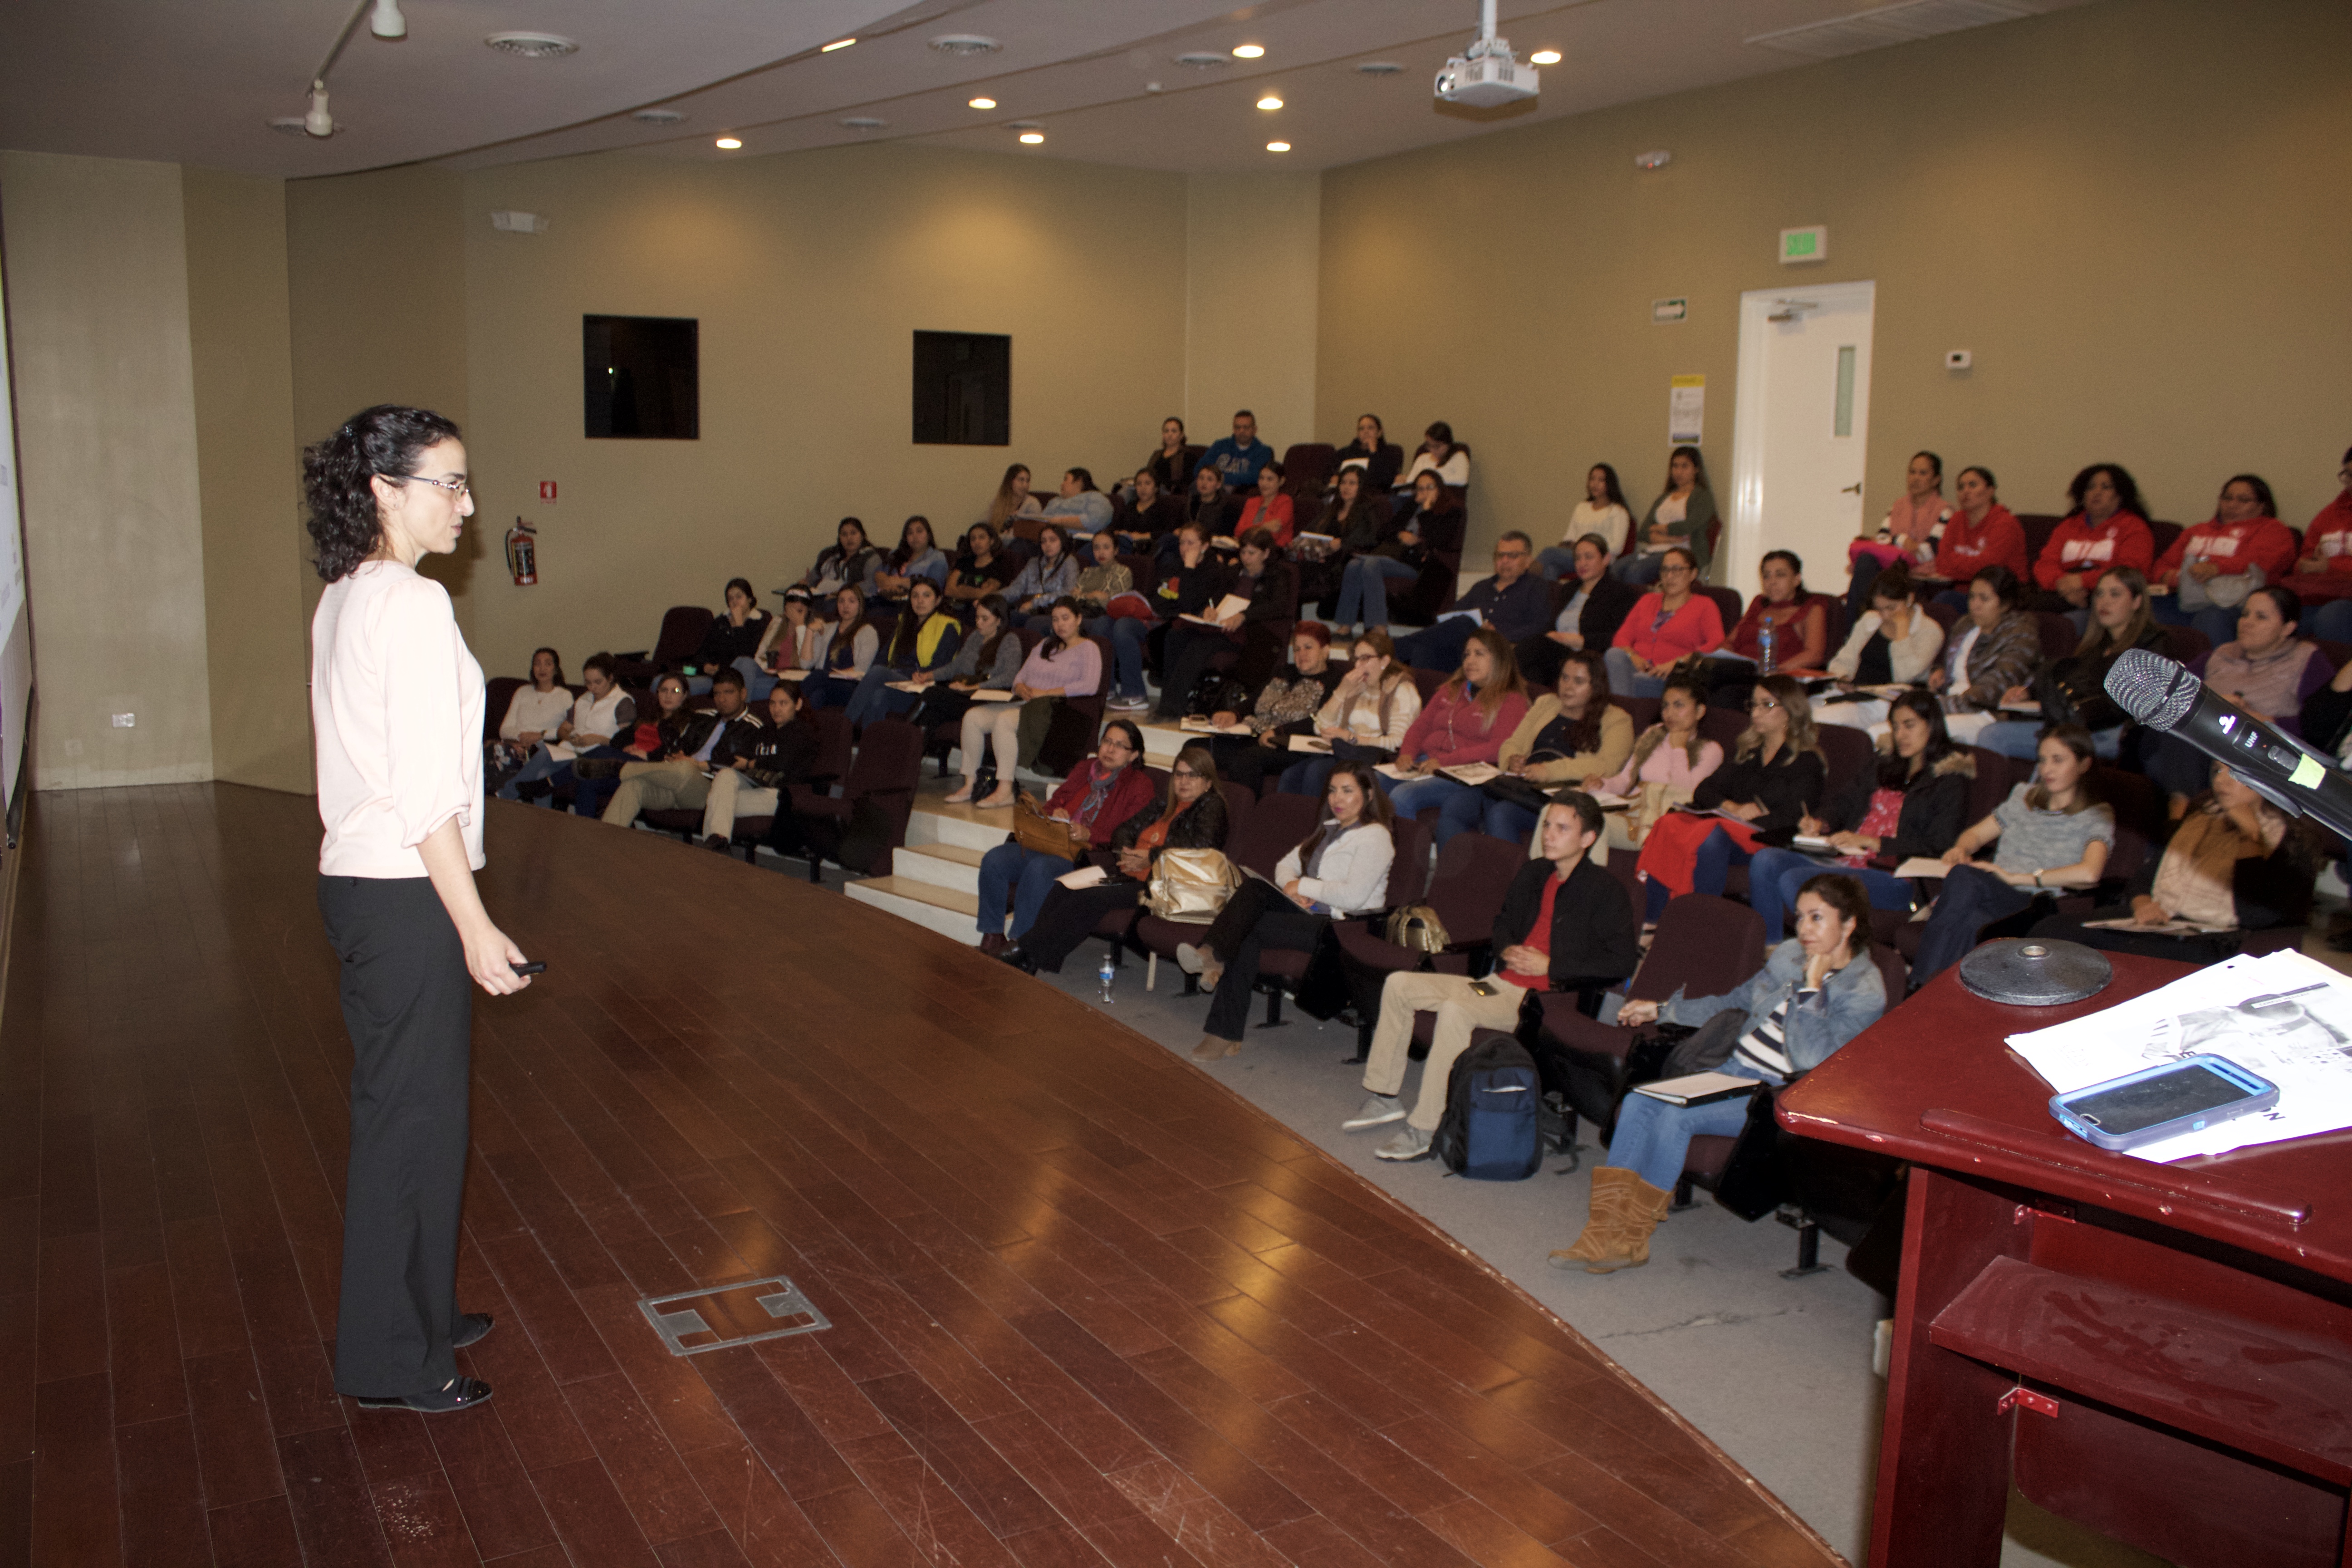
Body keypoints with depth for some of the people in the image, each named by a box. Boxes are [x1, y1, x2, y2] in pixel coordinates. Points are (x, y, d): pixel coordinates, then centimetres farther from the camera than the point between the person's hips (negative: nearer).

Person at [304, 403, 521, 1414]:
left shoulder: (343, 600, 12)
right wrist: (475, 925, -18)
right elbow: (425, 789, -21)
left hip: (355, 879, 10)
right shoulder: (414, 604, -18)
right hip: (406, 889, -10)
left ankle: (413, 1311, 34)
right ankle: (391, 1361, 15)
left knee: (401, 1104, 19)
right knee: (413, 1114, 2)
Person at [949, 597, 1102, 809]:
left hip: (1052, 709, -8)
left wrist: (1045, 692, -15)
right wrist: (1020, 688, -2)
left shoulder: (1088, 649, 3)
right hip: (1024, 703, 8)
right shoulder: (1045, 645, 26)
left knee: (1004, 720, -34)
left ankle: (1005, 791, -34)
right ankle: (969, 785, -12)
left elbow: (1090, 686, -14)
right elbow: (1021, 675, 24)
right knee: (973, 716, -14)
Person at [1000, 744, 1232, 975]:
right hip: (1130, 876, 8)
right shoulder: (1166, 804, 23)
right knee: (1062, 889, -16)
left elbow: (1202, 844, -16)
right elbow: (1125, 829, 23)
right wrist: (1125, 852, -1)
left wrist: (1151, 857, -14)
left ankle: (1029, 953, -23)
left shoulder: (1211, 805, 2)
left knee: (1089, 898, -27)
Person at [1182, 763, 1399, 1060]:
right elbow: (1287, 863, 22)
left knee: (1249, 929, -26)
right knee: (1253, 888, -24)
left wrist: (1304, 886, -8)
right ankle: (1213, 955, -37)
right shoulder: (1329, 829, 23)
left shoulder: (1375, 837, -5)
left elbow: (1354, 896, -18)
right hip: (1311, 912, 7)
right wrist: (1292, 886, -2)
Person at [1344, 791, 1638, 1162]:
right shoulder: (1534, 873, 14)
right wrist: (1507, 950, 5)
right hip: (1502, 984, 8)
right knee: (1399, 985, -1)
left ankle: (1424, 1131, -28)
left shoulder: (1605, 890, -8)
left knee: (1456, 1010, -34)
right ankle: (1384, 1097, 5)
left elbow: (1622, 962, -14)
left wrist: (1550, 965, -15)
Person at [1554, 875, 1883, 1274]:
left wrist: (1811, 986, -18)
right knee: (1639, 1102, -17)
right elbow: (1737, 1000, 26)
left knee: (1676, 1116, -27)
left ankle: (1631, 1239, -13)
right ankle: (1604, 1229, -20)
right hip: (1733, 1069, 7)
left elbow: (1811, 1058, -23)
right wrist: (1662, 1010, 24)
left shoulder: (1866, 991, -10)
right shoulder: (1789, 954, 10)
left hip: (1777, 1096, -7)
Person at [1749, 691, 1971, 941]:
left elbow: (1936, 848, -9)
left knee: (1794, 881, -29)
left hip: (1895, 876, -7)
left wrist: (1869, 842, -16)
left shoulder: (1949, 780, 3)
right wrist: (1819, 823, 0)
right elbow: (1843, 804, 24)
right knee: (1765, 861, -18)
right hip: (1847, 861, 7)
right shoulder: (1885, 763, 25)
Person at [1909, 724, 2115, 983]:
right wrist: (1961, 849, 6)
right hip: (1995, 898, 5)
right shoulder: (2025, 797, 27)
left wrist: (2017, 877, -12)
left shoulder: (2096, 818, 7)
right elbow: (1976, 834, 32)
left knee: (1963, 878, -37)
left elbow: (2089, 873, -14)